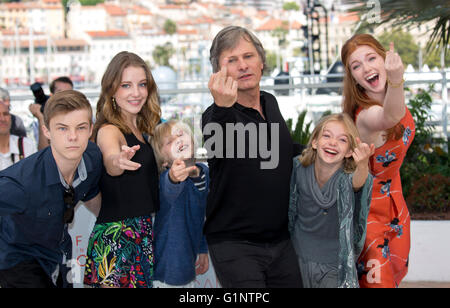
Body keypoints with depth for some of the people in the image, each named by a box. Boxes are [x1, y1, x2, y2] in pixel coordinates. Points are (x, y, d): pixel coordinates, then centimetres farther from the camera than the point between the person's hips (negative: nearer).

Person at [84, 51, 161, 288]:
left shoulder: (140, 129, 11)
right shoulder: (109, 130, -14)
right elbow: (110, 157, -37)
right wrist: (118, 160, -58)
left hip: (143, 232, 8)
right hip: (117, 238, -8)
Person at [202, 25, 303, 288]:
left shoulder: (271, 103, 9)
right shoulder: (215, 116, -12)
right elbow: (218, 149, -37)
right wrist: (223, 108, -53)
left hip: (281, 240, 6)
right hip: (234, 244, -6)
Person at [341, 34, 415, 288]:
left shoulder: (392, 97, -6)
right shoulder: (367, 115, -34)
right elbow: (389, 117, -61)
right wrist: (395, 80, -77)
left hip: (394, 204, 8)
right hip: (369, 212, -8)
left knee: (397, 275, 22)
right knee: (378, 280, -5)